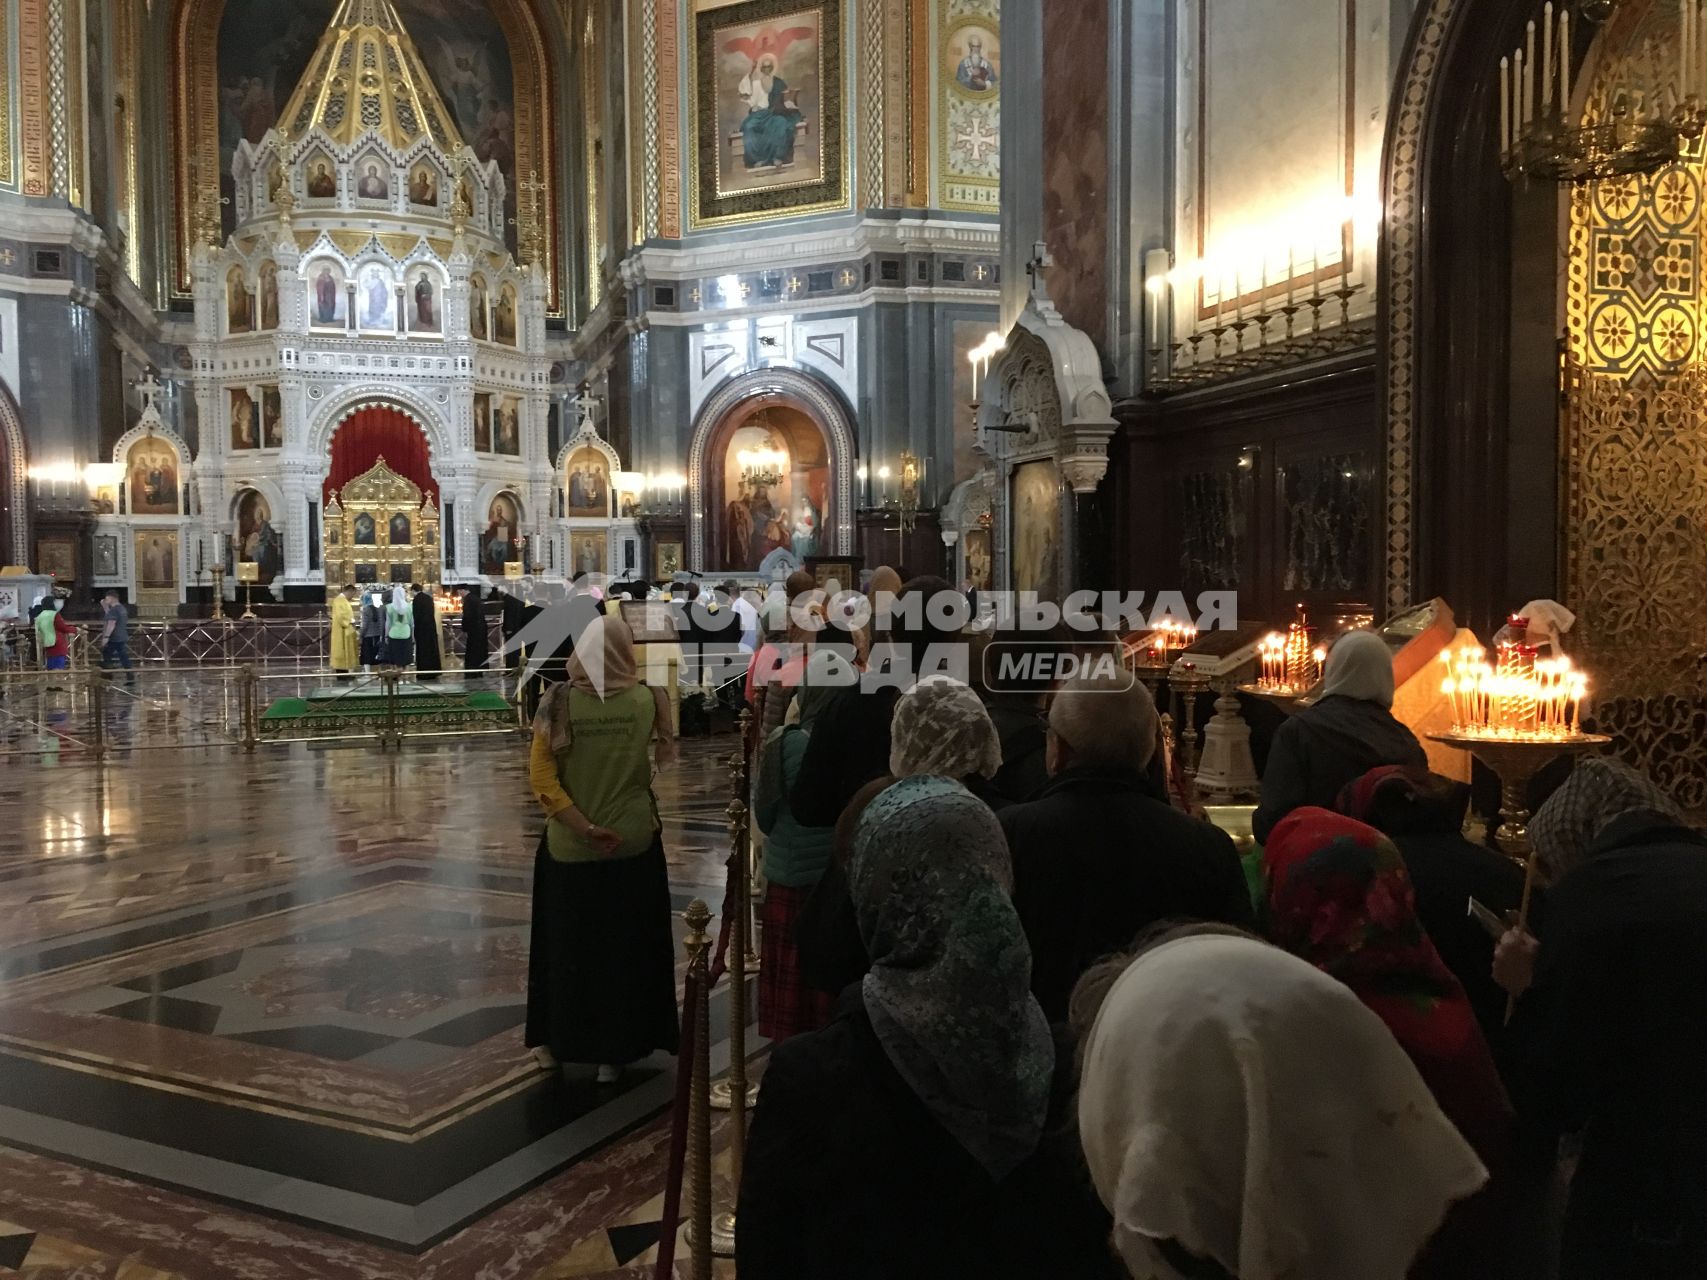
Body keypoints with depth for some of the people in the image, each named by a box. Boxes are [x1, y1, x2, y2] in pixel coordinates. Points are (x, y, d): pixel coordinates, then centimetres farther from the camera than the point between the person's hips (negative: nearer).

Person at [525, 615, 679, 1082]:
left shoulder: (559, 702, -12)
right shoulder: (647, 700, -11)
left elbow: (541, 777, -16)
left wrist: (586, 829, -16)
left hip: (569, 848, 0)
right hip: (634, 845, 0)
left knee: (568, 943, 19)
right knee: (626, 947, 15)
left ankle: (557, 1041, 33)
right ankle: (614, 1051, 23)